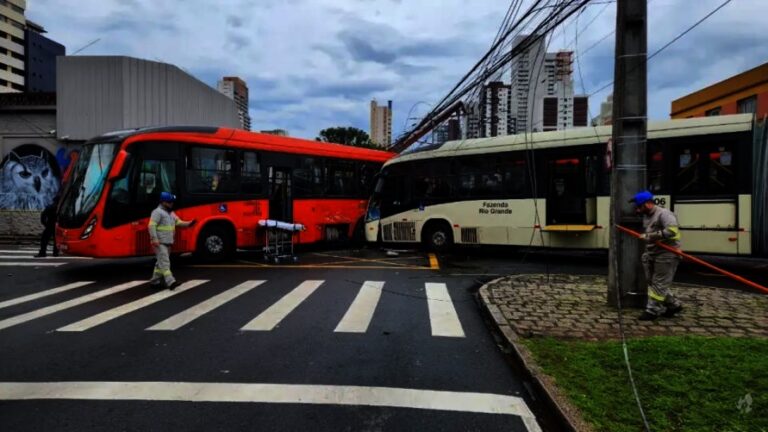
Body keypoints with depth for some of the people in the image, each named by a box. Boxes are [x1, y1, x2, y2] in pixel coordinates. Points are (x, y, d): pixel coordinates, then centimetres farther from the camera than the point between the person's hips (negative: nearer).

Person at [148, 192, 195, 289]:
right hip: (160, 242, -9)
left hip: (168, 242, 9)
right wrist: (154, 239, -27)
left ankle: (155, 281, 24)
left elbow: (179, 222, 18)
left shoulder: (171, 213, 17)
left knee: (161, 262, 15)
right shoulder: (157, 212, -11)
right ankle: (170, 281, -21)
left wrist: (188, 223, -1)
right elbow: (152, 226, -18)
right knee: (164, 262, -13)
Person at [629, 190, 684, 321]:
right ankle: (673, 305, 27)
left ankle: (652, 310, 5)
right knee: (651, 282, 13)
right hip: (652, 254, 10)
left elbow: (672, 230, -30)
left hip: (666, 255, -10)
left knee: (659, 284, -2)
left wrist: (650, 236, -27)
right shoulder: (646, 216, 14)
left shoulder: (664, 214, -15)